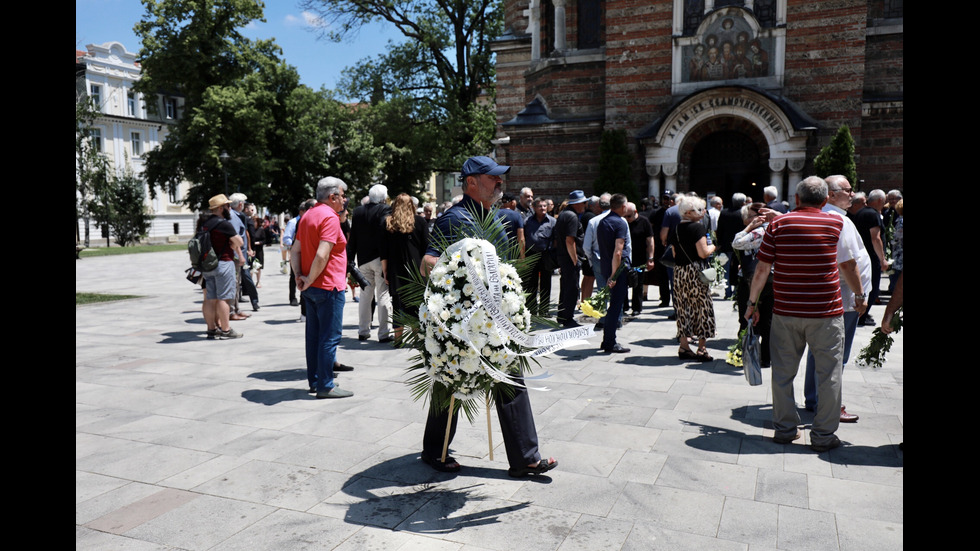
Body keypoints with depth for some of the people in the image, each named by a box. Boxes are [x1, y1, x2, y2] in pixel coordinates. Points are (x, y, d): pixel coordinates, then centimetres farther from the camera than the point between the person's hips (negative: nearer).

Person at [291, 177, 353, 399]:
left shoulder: (307, 215, 14)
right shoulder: (330, 217, -16)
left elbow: (295, 250, 13)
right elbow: (322, 255, -26)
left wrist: (299, 276, 5)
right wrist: (310, 279, -16)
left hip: (311, 287, 9)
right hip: (328, 286, -9)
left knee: (314, 335, 15)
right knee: (330, 336, -3)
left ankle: (314, 380, 23)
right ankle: (325, 386, 1)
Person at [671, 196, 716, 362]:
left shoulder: (676, 229, 10)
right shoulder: (698, 227, -12)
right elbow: (703, 253, -17)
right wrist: (712, 247, 1)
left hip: (679, 272, 7)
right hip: (695, 271, -7)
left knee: (684, 309, 11)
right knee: (702, 307, 2)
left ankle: (684, 347, 14)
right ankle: (701, 349, 3)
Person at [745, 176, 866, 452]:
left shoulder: (778, 224, -1)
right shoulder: (837, 224, -1)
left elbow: (762, 269, -1)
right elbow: (848, 266, 12)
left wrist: (752, 302, 8)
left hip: (785, 312, 1)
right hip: (826, 314, -1)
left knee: (783, 372, 12)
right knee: (828, 375, 9)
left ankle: (785, 429, 21)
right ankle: (823, 435, 16)